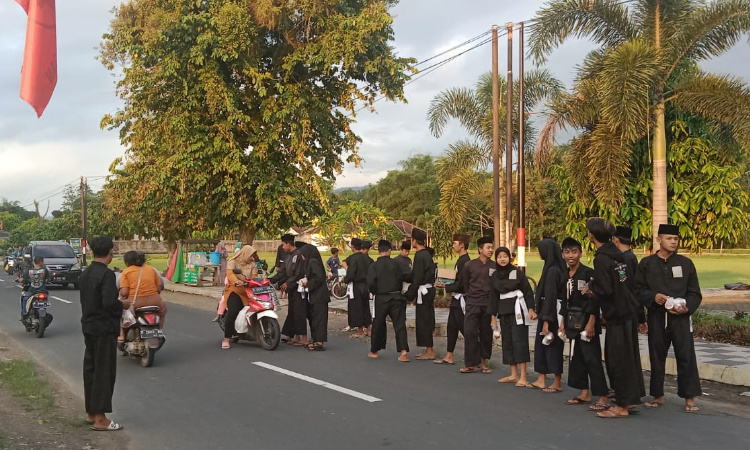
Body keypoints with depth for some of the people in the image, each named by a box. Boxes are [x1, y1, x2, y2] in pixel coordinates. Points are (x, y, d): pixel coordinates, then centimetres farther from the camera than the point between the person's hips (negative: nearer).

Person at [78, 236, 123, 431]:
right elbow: (109, 303, -26)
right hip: (105, 329, -9)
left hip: (89, 327, 9)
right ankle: (100, 419, 2)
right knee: (104, 372, -2)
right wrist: (122, 306, -7)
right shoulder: (107, 274, -18)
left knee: (91, 369, 15)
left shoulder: (85, 273, 10)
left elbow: (85, 300, 14)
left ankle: (91, 413, 25)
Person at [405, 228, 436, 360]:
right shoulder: (427, 254, 11)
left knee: (424, 321, -3)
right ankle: (428, 350, 20)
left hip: (423, 291, -9)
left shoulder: (419, 256, -16)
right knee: (426, 321, 14)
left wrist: (410, 294, -12)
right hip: (429, 290, 9)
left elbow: (417, 278, -18)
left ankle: (430, 352, 1)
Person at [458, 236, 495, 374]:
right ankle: (472, 363, 0)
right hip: (472, 304, -1)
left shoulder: (495, 266, 1)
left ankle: (483, 362, 19)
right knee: (470, 332, -7)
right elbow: (463, 283, 9)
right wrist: (470, 295, 8)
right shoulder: (469, 265, 0)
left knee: (486, 334, 6)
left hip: (488, 304, 1)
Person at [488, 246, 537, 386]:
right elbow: (493, 296, 12)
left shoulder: (517, 272, -4)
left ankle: (523, 376, -9)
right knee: (507, 341, 6)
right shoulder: (495, 275, 9)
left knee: (519, 340, -9)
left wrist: (530, 309, -11)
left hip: (517, 310, -5)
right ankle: (514, 374, 14)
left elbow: (528, 291, -4)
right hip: (503, 311, 5)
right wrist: (493, 316, 11)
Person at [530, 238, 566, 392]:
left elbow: (550, 296, -22)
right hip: (547, 311, 9)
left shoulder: (552, 270, -19)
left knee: (553, 346, 0)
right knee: (541, 344, 13)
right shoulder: (554, 268, 8)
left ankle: (557, 383, 10)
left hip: (552, 314, -9)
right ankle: (541, 380, 20)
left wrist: (546, 321, -21)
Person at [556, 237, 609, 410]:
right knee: (577, 357, 12)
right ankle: (585, 394, 22)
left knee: (592, 359, -9)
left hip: (586, 322, -8)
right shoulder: (565, 275, 10)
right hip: (573, 323, 8)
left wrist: (591, 323, -19)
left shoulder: (588, 273, -12)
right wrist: (563, 322, 14)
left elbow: (594, 300, -15)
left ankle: (603, 398, -6)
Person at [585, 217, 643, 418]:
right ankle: (631, 398, 25)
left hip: (616, 315, -9)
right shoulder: (617, 254, 7)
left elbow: (605, 290, -21)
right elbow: (628, 281, 12)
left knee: (618, 359, -2)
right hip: (628, 311, 9)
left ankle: (622, 405, 5)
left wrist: (591, 290, -1)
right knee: (629, 356, 15)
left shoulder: (601, 259, -17)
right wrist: (594, 290, 13)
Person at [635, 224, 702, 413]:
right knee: (656, 357, 9)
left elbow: (695, 293, 5)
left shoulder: (685, 263, 3)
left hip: (681, 317, -1)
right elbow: (638, 290, 4)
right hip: (656, 317, 1)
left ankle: (689, 398, 5)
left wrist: (686, 307, -13)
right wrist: (653, 297, -14)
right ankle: (657, 395, 21)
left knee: (686, 357, -3)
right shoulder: (647, 263, 4)